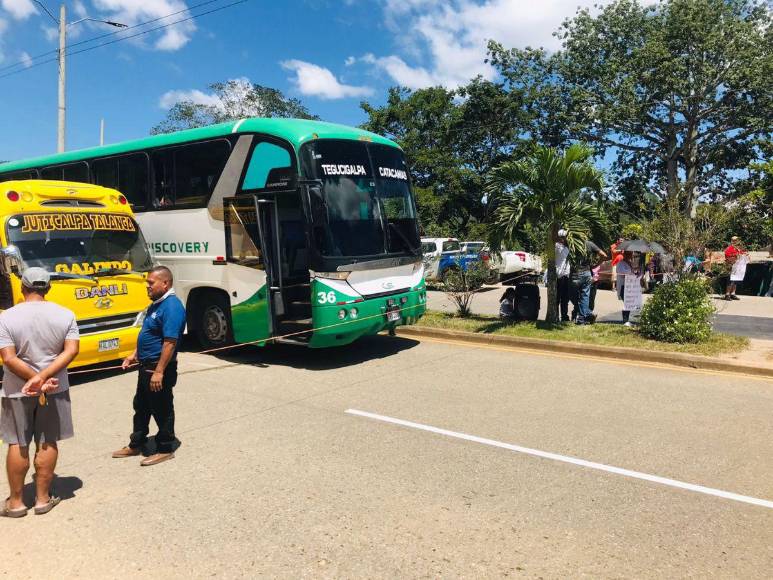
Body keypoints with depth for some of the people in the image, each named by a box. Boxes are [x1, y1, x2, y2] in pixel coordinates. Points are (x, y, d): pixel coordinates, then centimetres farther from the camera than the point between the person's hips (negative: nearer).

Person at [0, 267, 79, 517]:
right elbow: (71, 351, -12)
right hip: (55, 389, 2)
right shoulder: (65, 315, -4)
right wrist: (43, 377, -16)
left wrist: (34, 379, -13)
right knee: (48, 443, 11)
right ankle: (43, 499, 19)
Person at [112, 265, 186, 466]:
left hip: (159, 368, -10)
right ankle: (136, 445, 35)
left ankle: (165, 450, 18)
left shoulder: (171, 307, -22)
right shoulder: (156, 304, 11)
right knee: (141, 406, 20)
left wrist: (159, 372, -28)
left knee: (162, 411, 3)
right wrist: (135, 354, 19)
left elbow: (170, 342, -27)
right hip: (146, 366, 10)